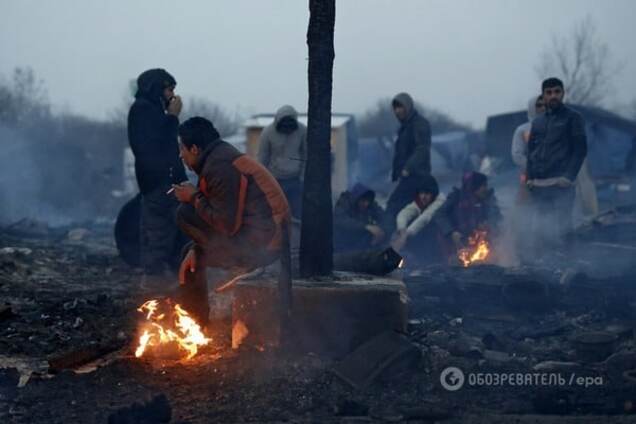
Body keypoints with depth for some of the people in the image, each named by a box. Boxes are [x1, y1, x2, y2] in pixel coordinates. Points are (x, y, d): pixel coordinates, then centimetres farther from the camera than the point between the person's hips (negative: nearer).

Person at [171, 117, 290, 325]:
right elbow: (222, 217, 20)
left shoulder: (220, 167, -17)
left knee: (185, 214, -9)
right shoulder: (220, 159, 17)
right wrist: (195, 249, 8)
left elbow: (227, 226, -21)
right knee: (192, 254, 21)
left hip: (259, 244, -10)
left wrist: (194, 197, -8)